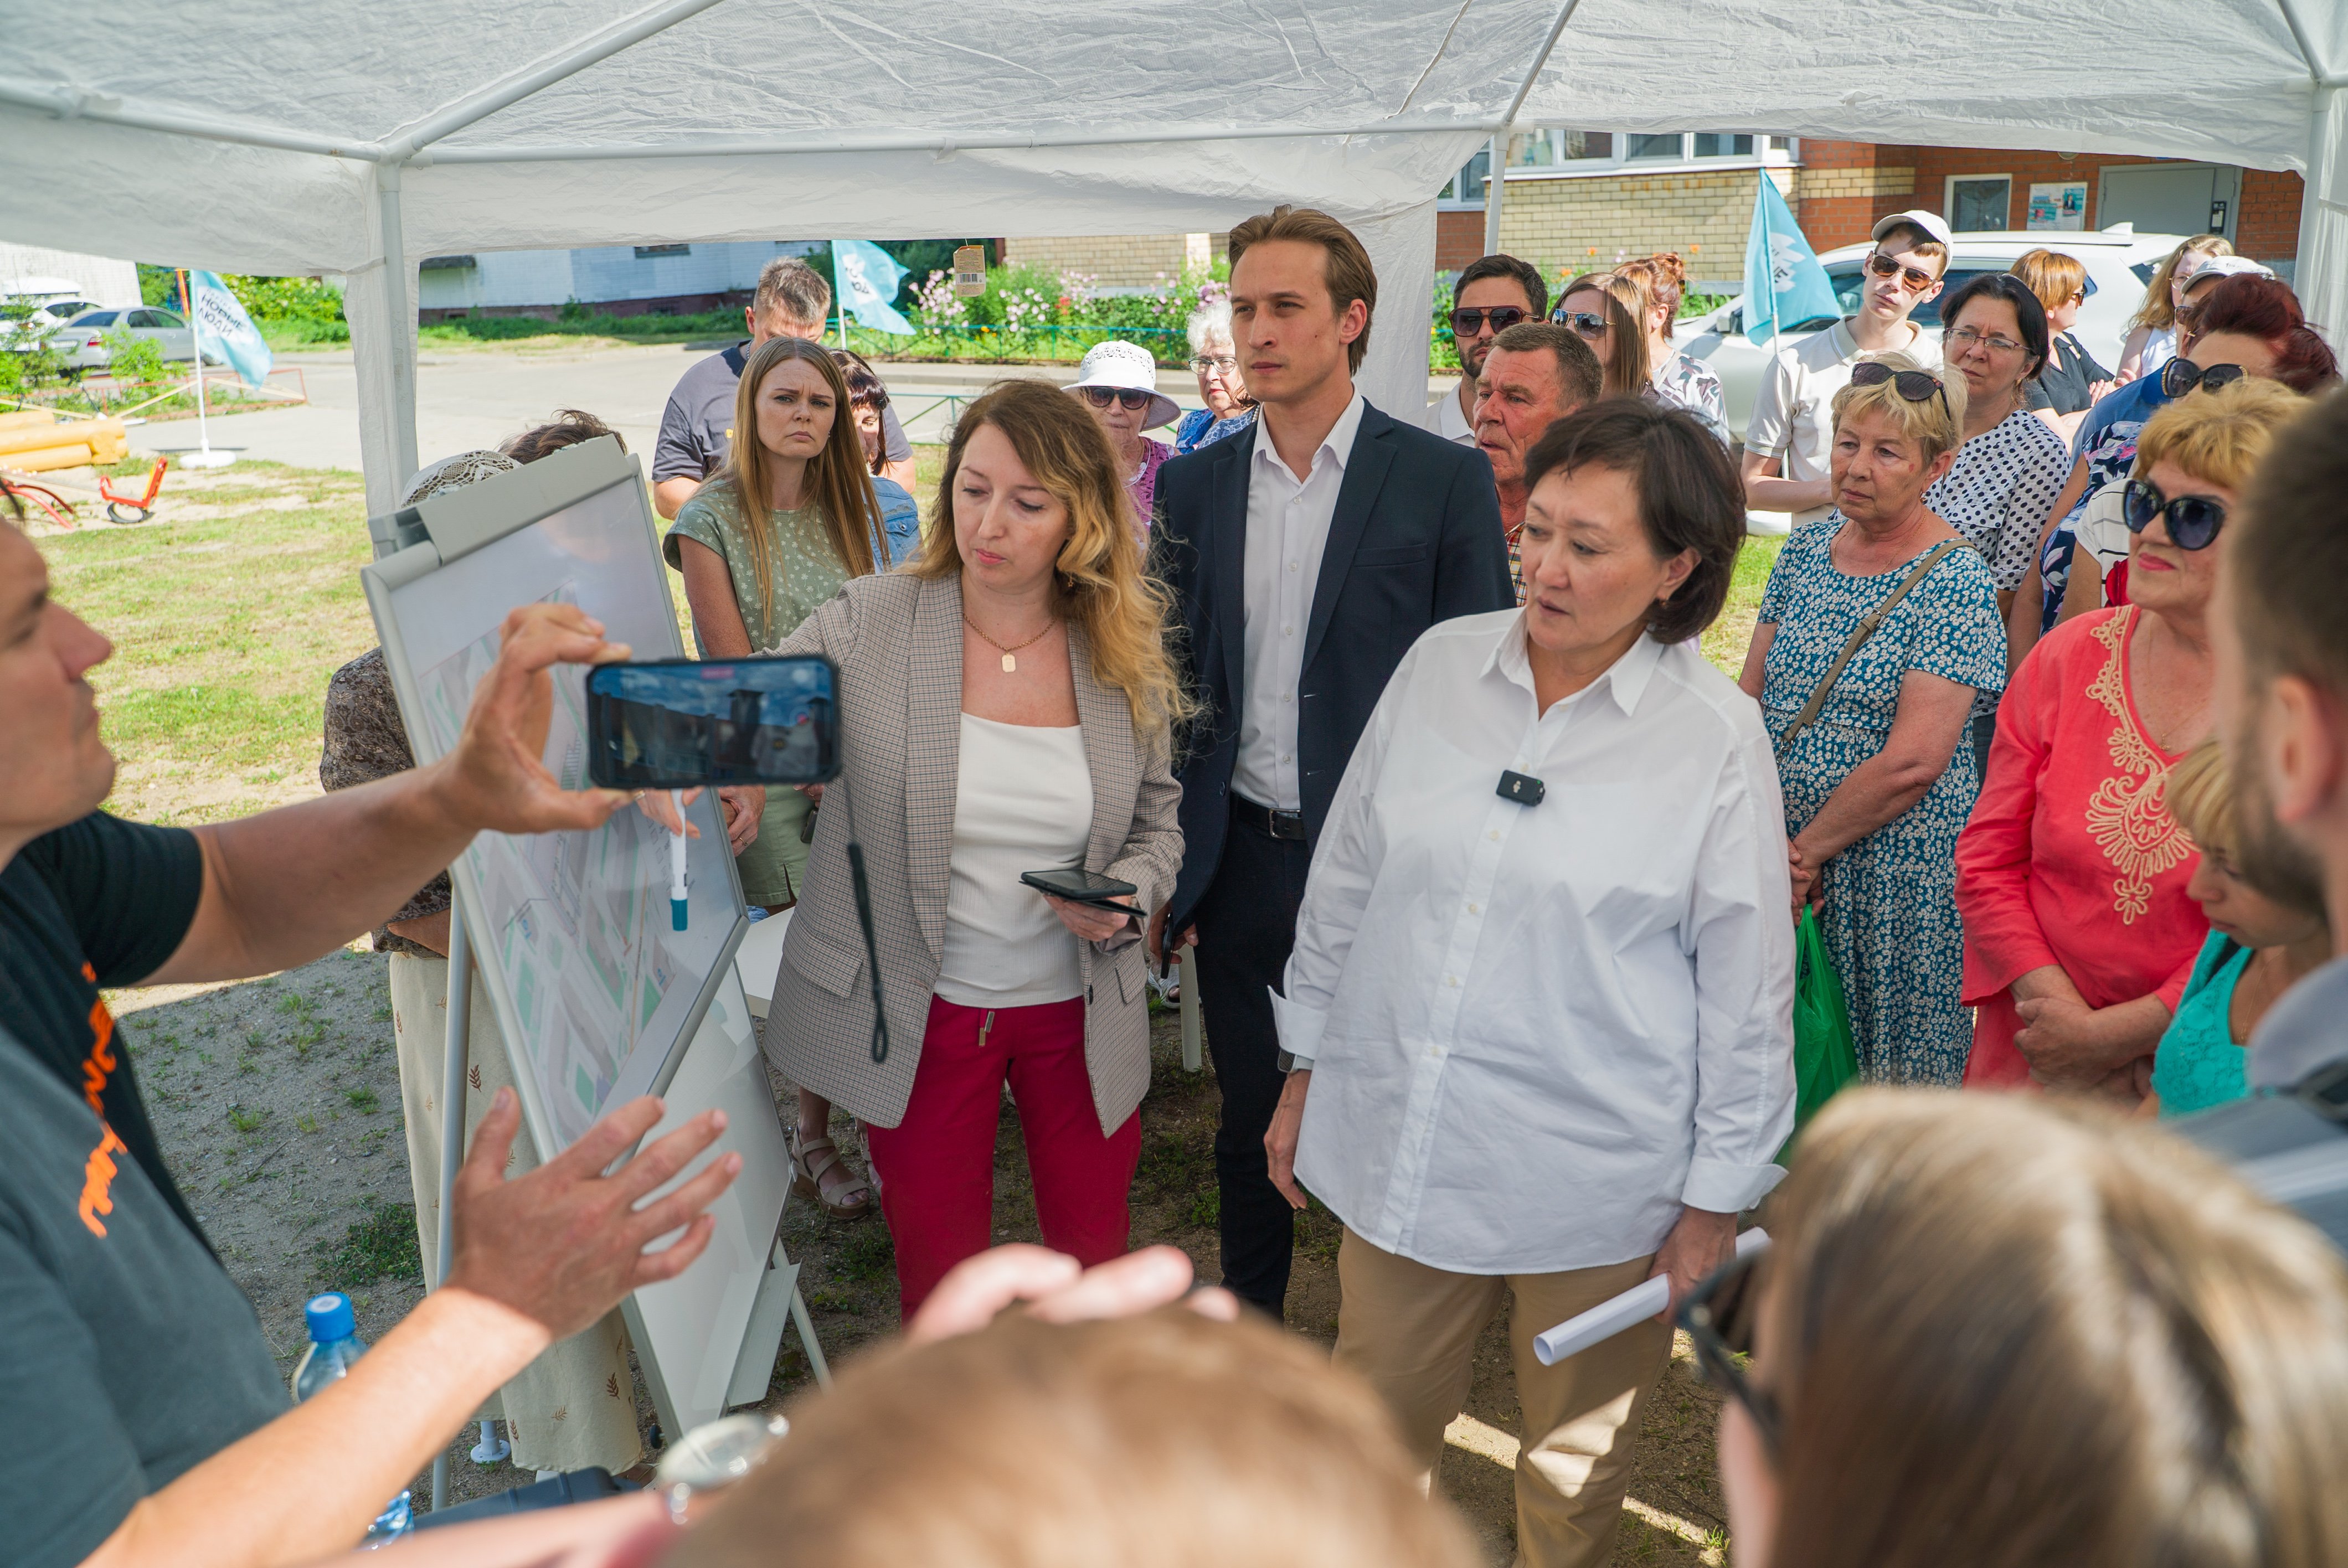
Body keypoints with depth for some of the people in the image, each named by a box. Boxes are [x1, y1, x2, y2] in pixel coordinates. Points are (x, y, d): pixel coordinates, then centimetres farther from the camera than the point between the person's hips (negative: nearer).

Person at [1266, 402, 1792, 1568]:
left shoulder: (1717, 738, -10)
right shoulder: (1439, 664, -1)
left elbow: (1746, 988, -4)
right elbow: (1344, 881, 8)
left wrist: (1716, 1202, -1)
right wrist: (1307, 1070, 11)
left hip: (1590, 1178, -3)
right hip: (1395, 1142, 3)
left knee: (1576, 1463, 18)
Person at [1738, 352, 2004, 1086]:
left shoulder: (1953, 581, -12)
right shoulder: (1807, 546, 5)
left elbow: (1912, 763, -18)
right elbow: (1749, 697, 5)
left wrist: (1801, 851, -14)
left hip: (1894, 864, -5)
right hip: (1779, 848, 5)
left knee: (1885, 1066, 6)